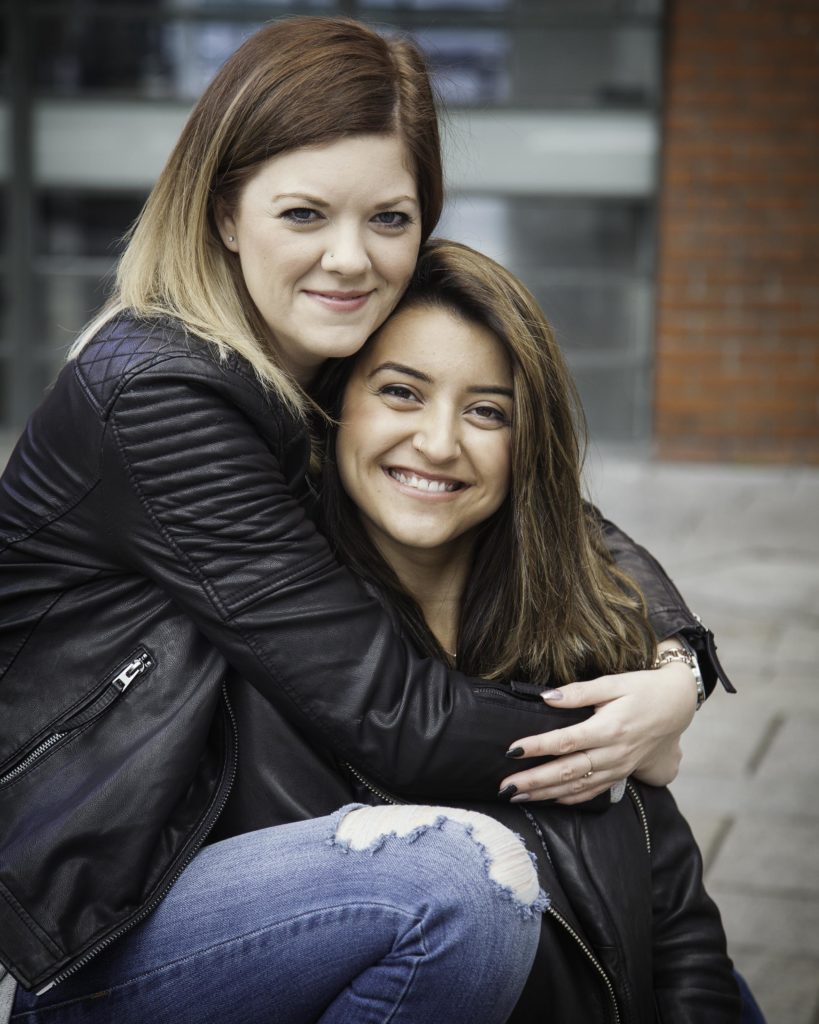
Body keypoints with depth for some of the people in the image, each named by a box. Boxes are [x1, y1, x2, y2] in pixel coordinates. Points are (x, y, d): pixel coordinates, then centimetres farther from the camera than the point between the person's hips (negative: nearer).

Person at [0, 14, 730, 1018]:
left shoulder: (367, 371, 3)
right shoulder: (154, 395, -22)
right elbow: (390, 715, -24)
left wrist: (676, 667, -13)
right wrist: (616, 742, -11)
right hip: (114, 915, -7)